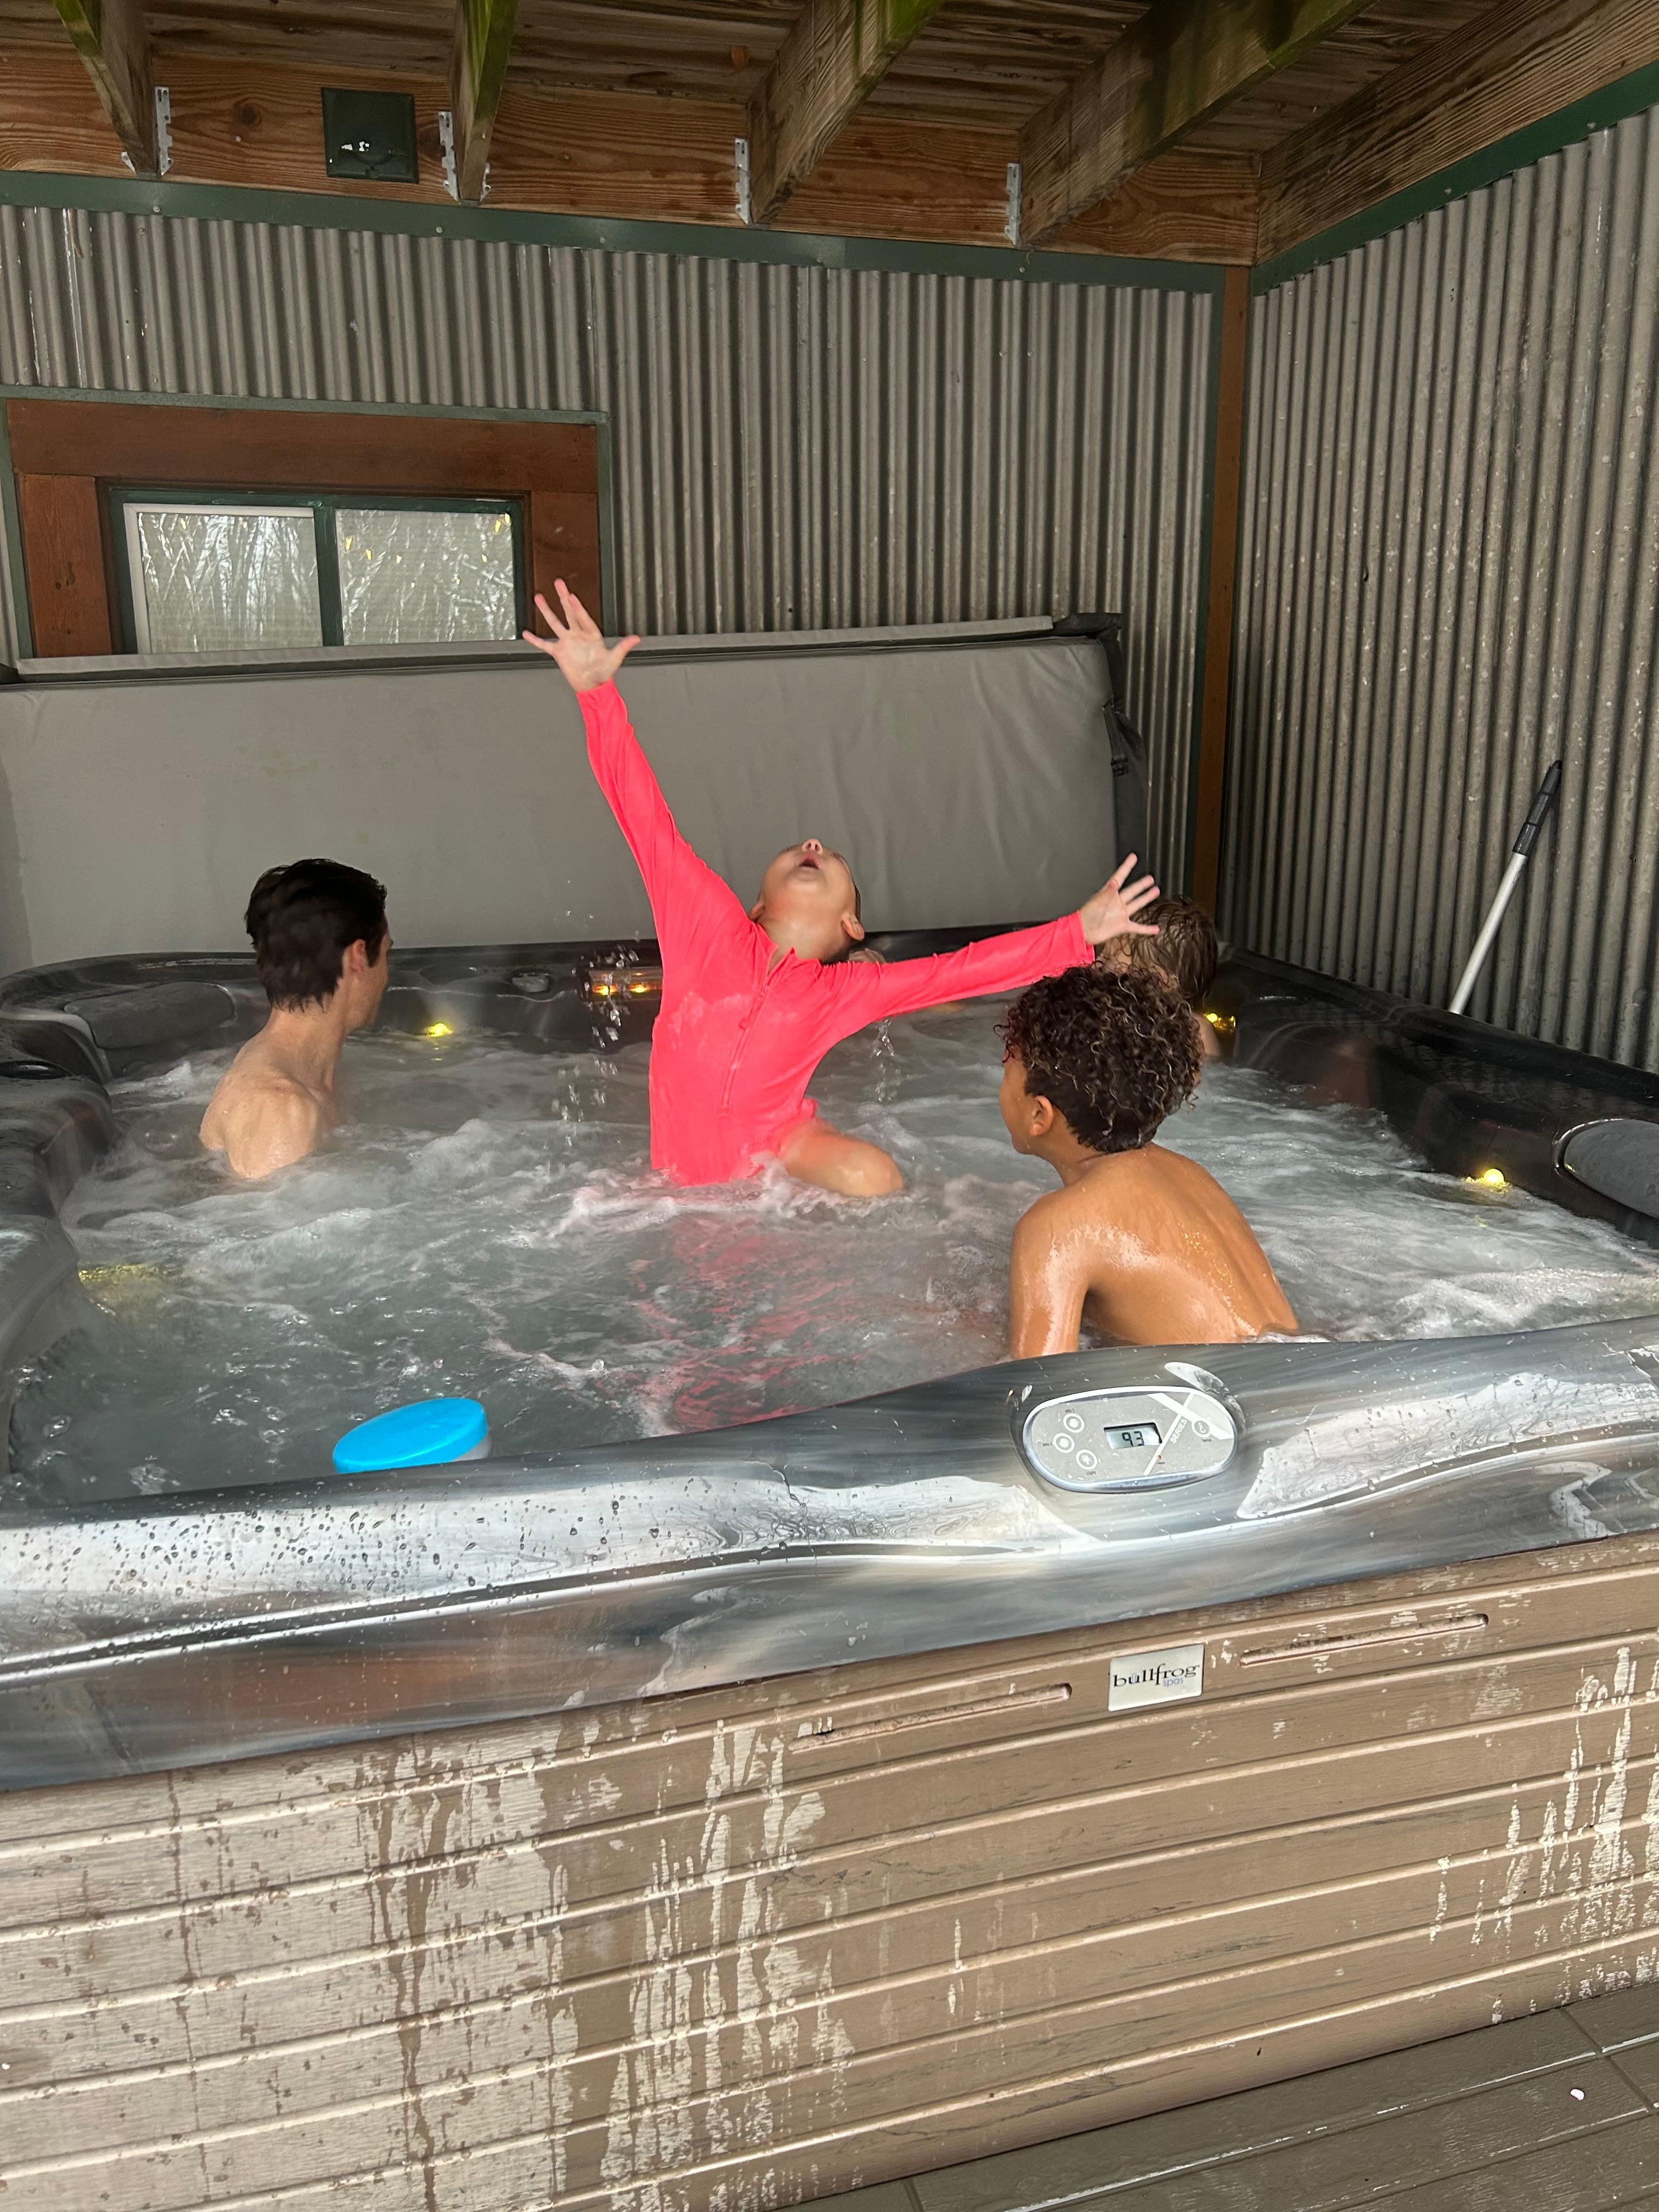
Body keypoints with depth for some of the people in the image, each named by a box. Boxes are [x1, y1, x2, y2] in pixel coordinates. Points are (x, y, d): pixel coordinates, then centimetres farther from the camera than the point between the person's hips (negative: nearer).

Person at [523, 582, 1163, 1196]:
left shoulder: (843, 989, 1)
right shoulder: (709, 924, -2)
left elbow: (961, 970, -4)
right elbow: (644, 814, -6)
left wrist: (1078, 932, -10)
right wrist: (596, 690, -13)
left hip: (779, 1142, -3)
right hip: (686, 1177, 3)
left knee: (874, 1179, -26)